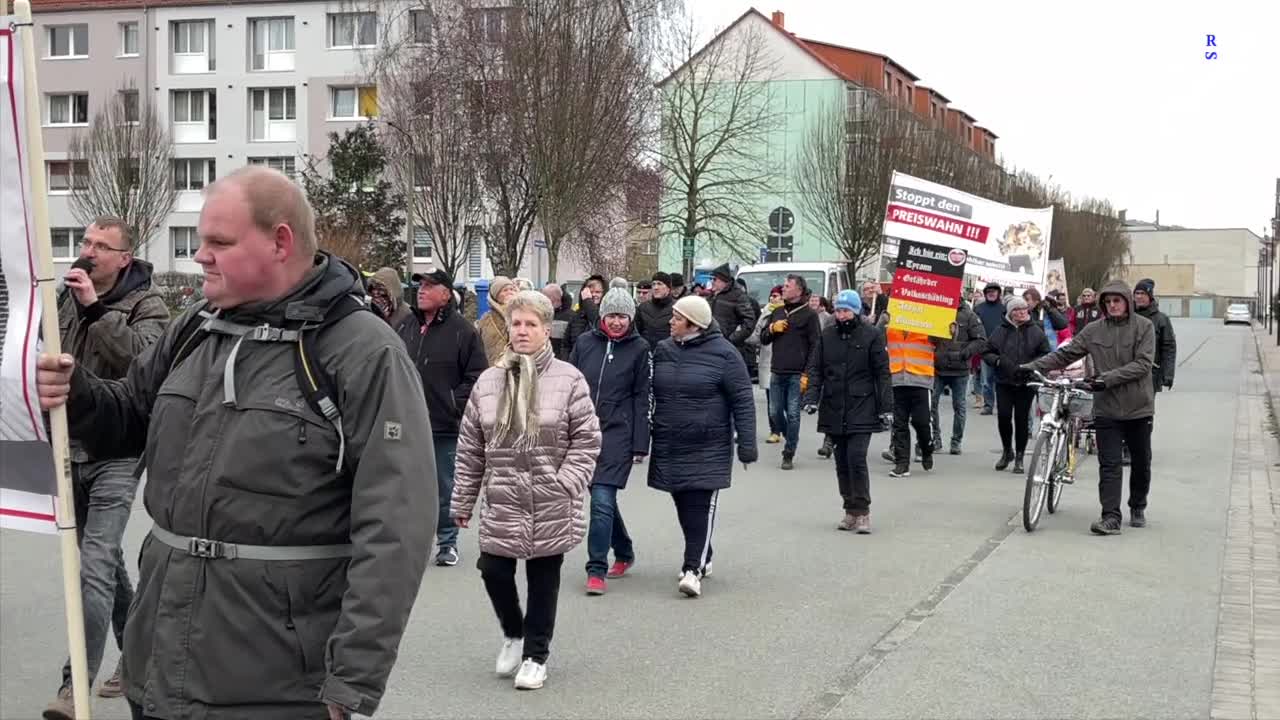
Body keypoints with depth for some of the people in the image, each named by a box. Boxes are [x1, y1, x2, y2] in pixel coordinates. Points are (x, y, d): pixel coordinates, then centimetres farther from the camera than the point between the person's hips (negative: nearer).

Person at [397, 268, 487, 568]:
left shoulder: (462, 331, -7)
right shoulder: (405, 326, 8)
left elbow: (477, 376, -5)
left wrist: (454, 404, -10)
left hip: (445, 427, -4)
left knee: (445, 487, 6)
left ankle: (447, 542, 18)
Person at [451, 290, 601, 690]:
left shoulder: (568, 379, -5)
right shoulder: (488, 382, 4)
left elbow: (586, 440, -3)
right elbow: (470, 448, 8)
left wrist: (566, 485, -13)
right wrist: (462, 501, 9)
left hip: (551, 505, -2)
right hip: (502, 501, 2)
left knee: (543, 579, 7)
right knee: (494, 570, -1)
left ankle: (536, 654, 24)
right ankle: (513, 633, 28)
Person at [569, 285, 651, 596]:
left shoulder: (640, 349, -2)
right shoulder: (585, 343, 6)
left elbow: (643, 399, -2)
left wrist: (640, 445, -6)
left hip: (618, 434, -4)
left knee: (602, 500, -13)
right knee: (602, 499, 14)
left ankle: (597, 570, -7)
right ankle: (624, 553, 34)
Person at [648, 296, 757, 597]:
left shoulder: (723, 353, -8)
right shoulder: (663, 350, 8)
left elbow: (743, 401, -7)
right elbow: (652, 395, 16)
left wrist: (746, 445, -10)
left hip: (708, 448, -5)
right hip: (669, 446, 5)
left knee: (701, 508, -8)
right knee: (684, 508, 11)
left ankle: (693, 568, -10)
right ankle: (702, 558, 27)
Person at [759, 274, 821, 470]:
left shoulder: (809, 314, -2)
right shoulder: (777, 312, 16)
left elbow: (815, 346, -6)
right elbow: (763, 339, 20)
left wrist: (807, 375, -12)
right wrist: (772, 328, -3)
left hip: (797, 375, -5)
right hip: (777, 373, 6)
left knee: (793, 414, -4)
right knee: (776, 412, 6)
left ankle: (789, 454, 3)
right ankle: (791, 441, 28)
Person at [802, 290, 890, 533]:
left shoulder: (872, 336, -2)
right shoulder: (827, 336, 9)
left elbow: (882, 372, -1)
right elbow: (815, 368, 11)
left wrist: (885, 407, -3)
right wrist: (812, 397, -3)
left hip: (861, 410, -4)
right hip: (834, 411, 4)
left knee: (856, 459, -12)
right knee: (842, 463, 9)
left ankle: (861, 511, -2)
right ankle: (851, 509, 19)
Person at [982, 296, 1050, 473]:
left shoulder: (1036, 331, 2)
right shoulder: (1000, 331, 3)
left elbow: (1046, 355, 3)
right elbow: (987, 352, 8)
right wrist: (998, 361, -11)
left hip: (1026, 383, -1)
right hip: (1004, 382, 1)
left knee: (1022, 418, 2)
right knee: (1003, 416, -5)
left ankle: (1019, 457, 14)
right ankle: (1007, 451, 19)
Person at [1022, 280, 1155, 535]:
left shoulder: (1144, 327, -4)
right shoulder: (1094, 330, 3)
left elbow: (1143, 363, -14)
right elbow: (1065, 355, 2)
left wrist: (1108, 378, -22)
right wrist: (1031, 368, -8)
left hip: (1138, 408, -1)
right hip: (1106, 408, 1)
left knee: (1141, 463, 13)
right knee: (1109, 465, -5)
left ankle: (1138, 508, 33)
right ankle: (1111, 517, -7)